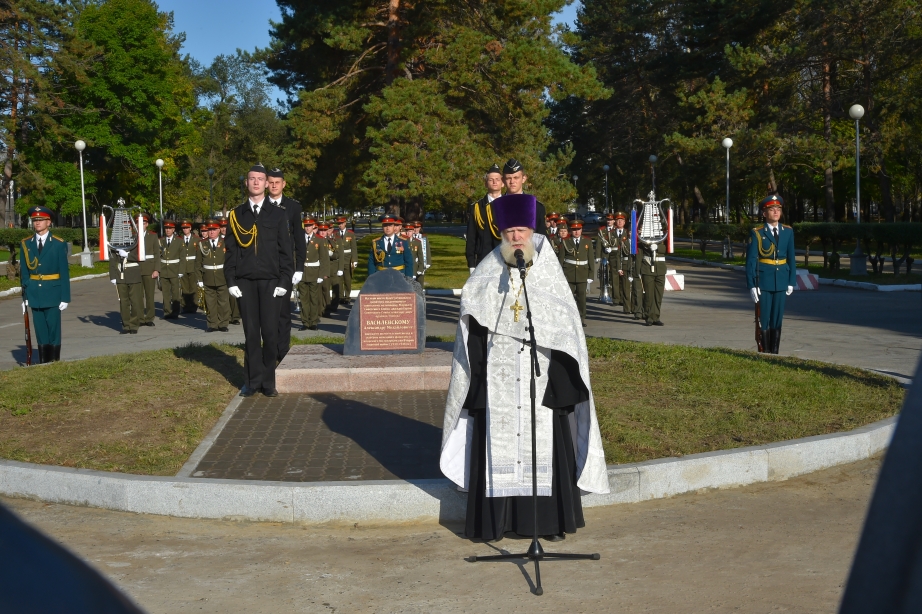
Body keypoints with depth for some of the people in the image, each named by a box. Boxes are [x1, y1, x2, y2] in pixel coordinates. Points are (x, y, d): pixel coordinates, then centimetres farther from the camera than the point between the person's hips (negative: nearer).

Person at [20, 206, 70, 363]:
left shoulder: (59, 244, -2)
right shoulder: (26, 244, 6)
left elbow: (64, 272, -3)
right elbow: (24, 272, 7)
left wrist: (65, 297, -7)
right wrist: (25, 295, 2)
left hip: (53, 293, -3)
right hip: (34, 294, 3)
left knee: (54, 330, 1)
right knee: (40, 331, 7)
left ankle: (55, 362, 7)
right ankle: (43, 362, 13)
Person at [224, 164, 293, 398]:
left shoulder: (278, 215, 7)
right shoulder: (236, 215, 9)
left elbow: (285, 250, 5)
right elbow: (231, 250, 7)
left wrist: (283, 281, -3)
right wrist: (231, 280, -1)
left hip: (269, 281, -1)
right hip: (245, 282, 1)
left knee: (270, 332, -1)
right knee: (251, 333, 3)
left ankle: (268, 382, 7)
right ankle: (253, 381, 8)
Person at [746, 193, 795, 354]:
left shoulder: (788, 232, 5)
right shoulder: (757, 233, -4)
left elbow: (791, 258, 9)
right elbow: (751, 261, -6)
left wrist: (792, 282, 5)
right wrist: (751, 285, -11)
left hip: (781, 281, 3)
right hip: (763, 281, -3)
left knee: (777, 319, 7)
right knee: (764, 319, 0)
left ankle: (775, 353, 15)